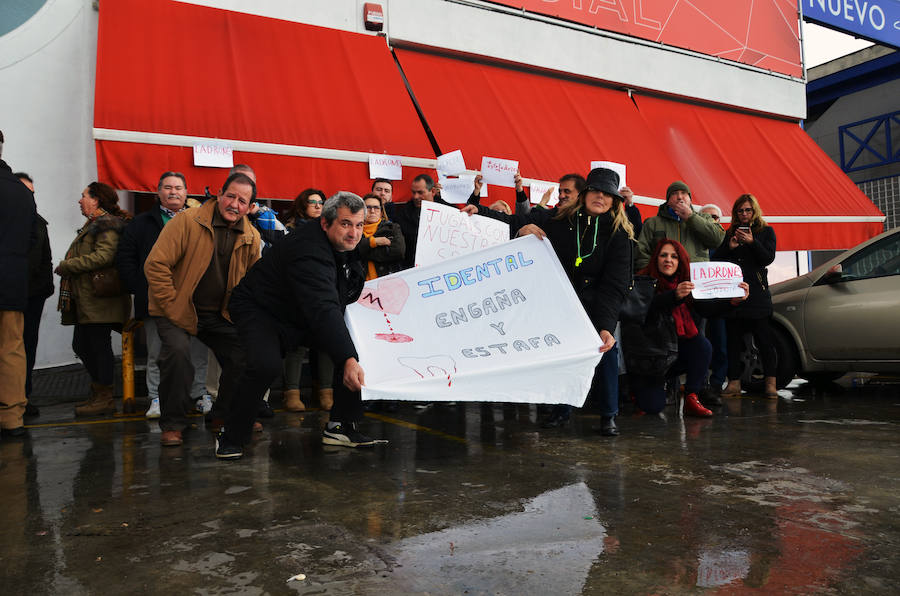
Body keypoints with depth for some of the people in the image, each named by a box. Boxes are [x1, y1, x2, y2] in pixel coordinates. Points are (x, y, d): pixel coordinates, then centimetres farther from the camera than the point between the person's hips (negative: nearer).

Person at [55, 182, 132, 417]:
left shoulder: (107, 224, -9)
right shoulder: (93, 224, 22)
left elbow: (103, 256, -22)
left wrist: (66, 266, -16)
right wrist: (67, 267, 7)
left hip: (99, 297, -10)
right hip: (86, 298, 10)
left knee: (99, 345, -5)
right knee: (81, 345, 13)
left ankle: (104, 399, 3)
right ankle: (99, 392, 23)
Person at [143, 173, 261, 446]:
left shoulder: (252, 238, 1)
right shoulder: (186, 221, -13)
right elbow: (155, 264, -15)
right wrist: (172, 306, -16)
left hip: (221, 315, 5)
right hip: (178, 310, -4)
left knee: (245, 354, -4)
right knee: (178, 350, -27)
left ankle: (224, 415, 21)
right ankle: (172, 424, -7)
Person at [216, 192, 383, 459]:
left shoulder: (350, 244, -6)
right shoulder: (309, 251, -35)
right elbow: (323, 309, -47)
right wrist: (347, 359, -56)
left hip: (306, 315, 8)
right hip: (260, 310, -8)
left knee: (355, 345, -6)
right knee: (264, 365, -32)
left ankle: (341, 426, 4)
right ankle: (231, 437, -10)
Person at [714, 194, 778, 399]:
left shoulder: (766, 231, 10)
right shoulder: (730, 232, 16)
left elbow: (768, 258, -2)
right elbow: (716, 259, 11)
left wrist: (752, 242, -16)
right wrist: (729, 247, -7)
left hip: (757, 292, -2)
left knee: (764, 339, -4)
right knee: (733, 339, 2)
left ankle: (770, 383, 2)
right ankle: (734, 382, 7)